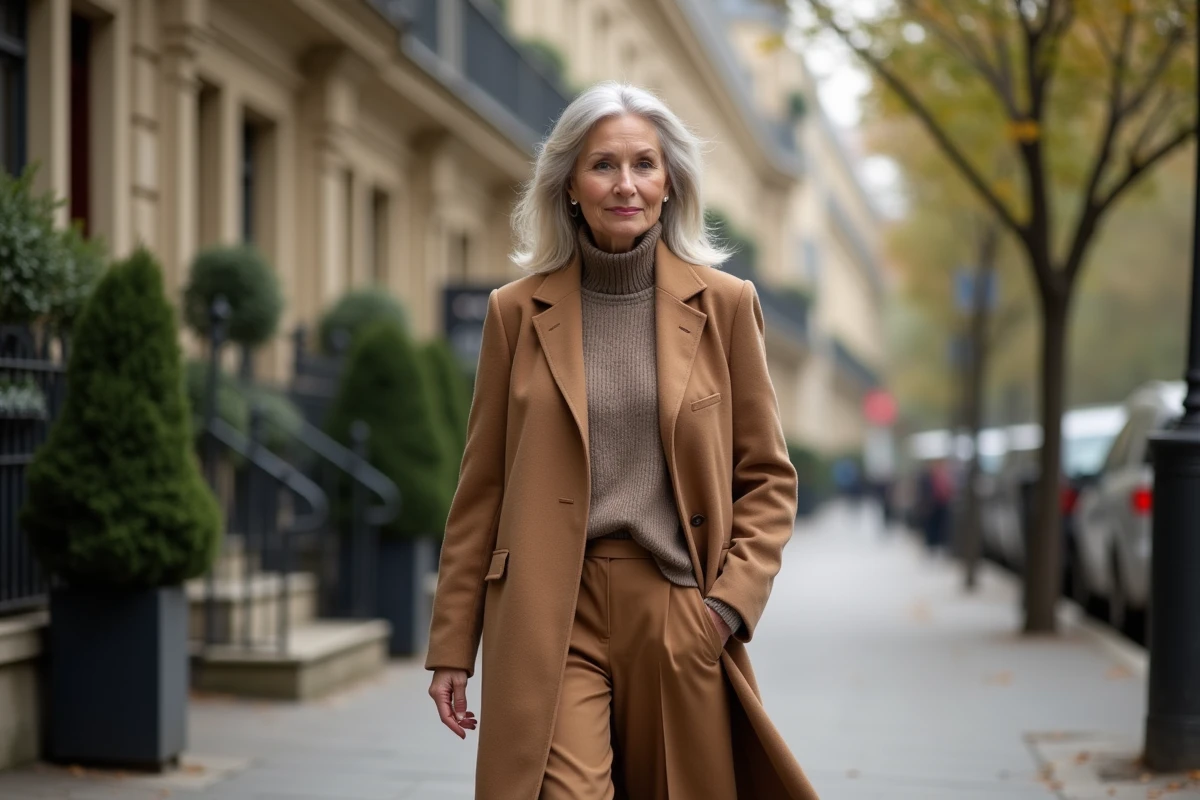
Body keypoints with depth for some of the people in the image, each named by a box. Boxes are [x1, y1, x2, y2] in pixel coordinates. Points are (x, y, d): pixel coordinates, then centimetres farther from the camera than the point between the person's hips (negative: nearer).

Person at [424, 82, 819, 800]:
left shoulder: (724, 304, 4)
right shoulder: (518, 310, 5)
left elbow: (768, 477, 8)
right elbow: (482, 486, 8)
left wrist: (730, 601, -6)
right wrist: (452, 647, 6)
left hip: (681, 619, 1)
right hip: (551, 617, -1)